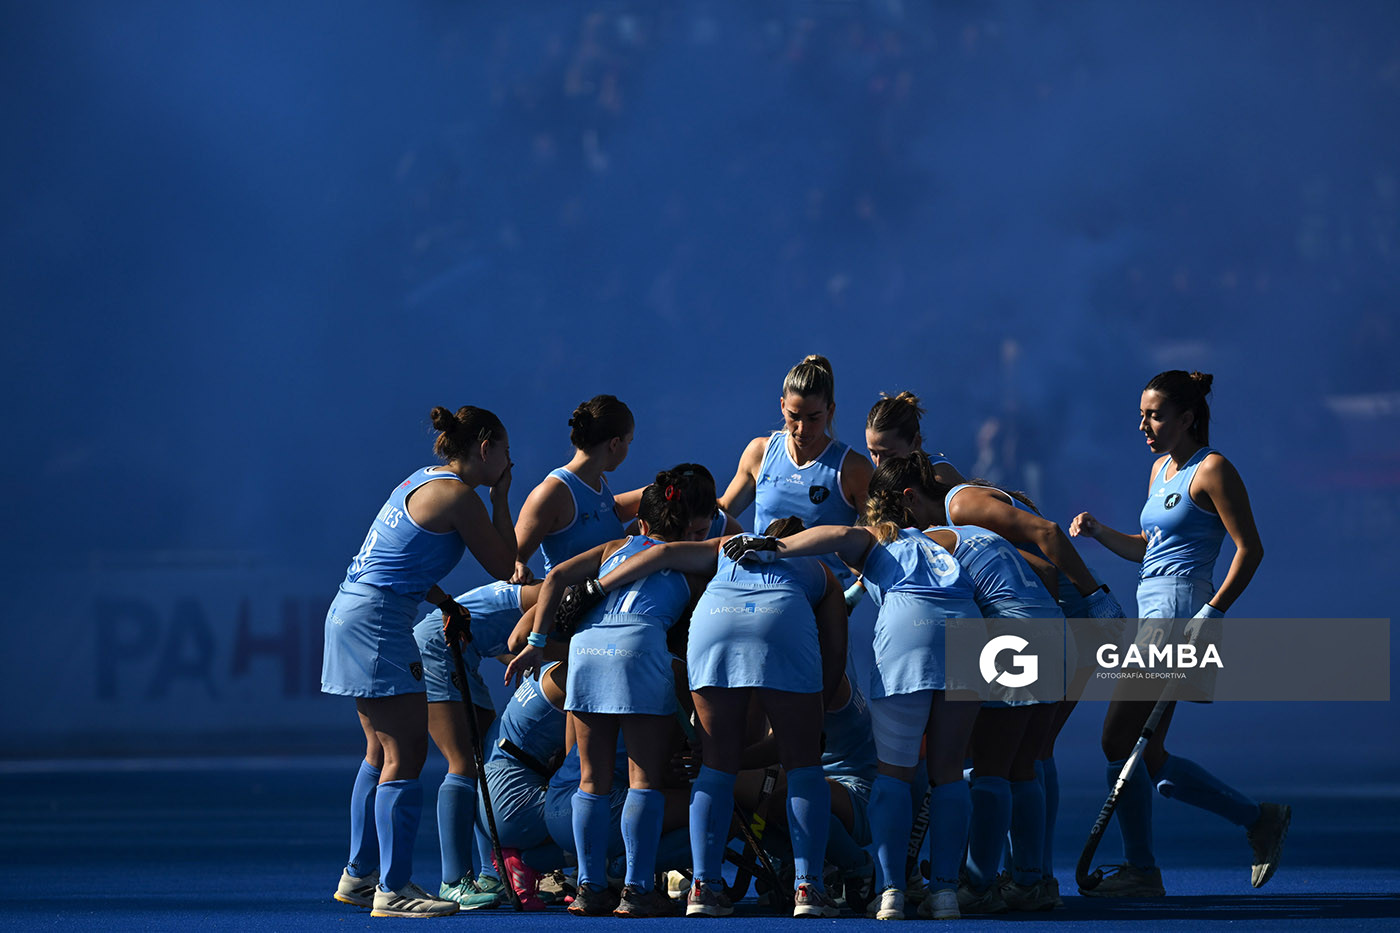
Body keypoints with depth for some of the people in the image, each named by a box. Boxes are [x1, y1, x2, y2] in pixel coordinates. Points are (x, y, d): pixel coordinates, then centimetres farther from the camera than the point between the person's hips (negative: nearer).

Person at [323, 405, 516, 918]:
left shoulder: (424, 482, 17)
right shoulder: (457, 495, -12)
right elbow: (504, 566, -5)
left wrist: (446, 603, 14)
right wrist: (501, 497, 5)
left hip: (353, 612, 10)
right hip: (378, 624, -10)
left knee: (382, 751, 17)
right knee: (405, 754, -9)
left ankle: (359, 875, 23)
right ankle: (393, 890, -10)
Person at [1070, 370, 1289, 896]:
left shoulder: (1212, 470, -8)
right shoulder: (1161, 469, 18)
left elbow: (1249, 548, -12)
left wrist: (1213, 612, -21)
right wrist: (1098, 533, 9)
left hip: (1180, 614, -10)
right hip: (1153, 613, 10)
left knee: (1121, 740, -9)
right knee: (1149, 758, 9)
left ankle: (1141, 871, -2)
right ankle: (1260, 820, 18)